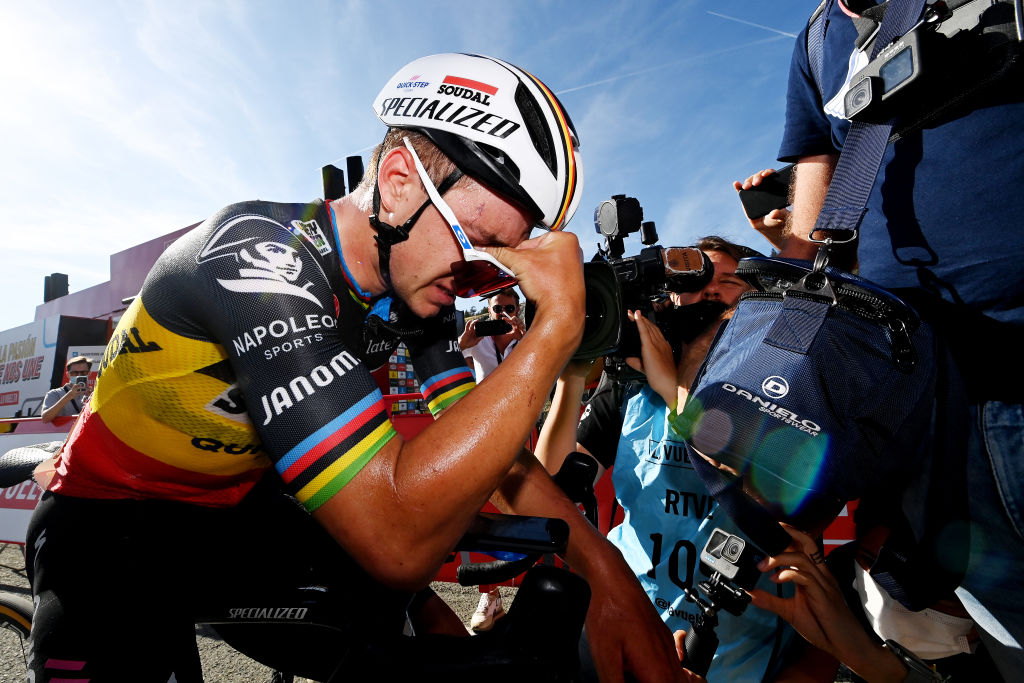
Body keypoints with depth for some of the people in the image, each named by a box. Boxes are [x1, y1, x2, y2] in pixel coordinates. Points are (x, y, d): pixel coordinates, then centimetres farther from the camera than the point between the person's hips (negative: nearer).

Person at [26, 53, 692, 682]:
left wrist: (606, 571, -19)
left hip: (238, 506, 6)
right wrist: (558, 324, -39)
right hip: (114, 524, -5)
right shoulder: (257, 253, -34)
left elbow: (487, 446, -8)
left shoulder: (419, 286, -11)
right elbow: (399, 539, -41)